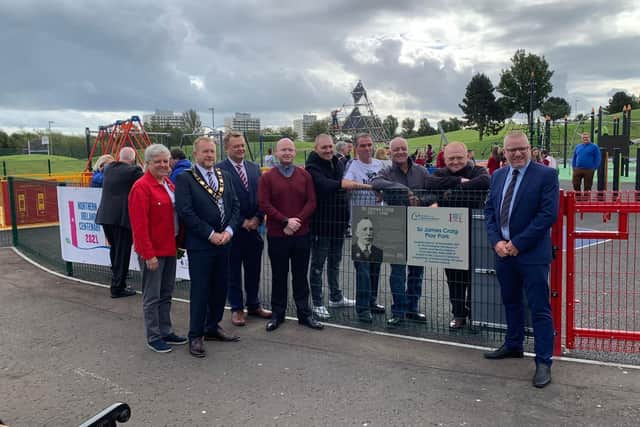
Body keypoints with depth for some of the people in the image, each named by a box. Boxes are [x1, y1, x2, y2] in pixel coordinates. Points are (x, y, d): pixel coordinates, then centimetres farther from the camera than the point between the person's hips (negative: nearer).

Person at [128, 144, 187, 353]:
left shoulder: (169, 184, 11)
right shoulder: (141, 187, -14)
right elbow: (139, 225, -18)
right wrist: (148, 254, -20)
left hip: (170, 248, 8)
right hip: (152, 251, -8)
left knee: (166, 294, 17)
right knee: (152, 297, 4)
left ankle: (166, 332, 28)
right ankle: (153, 338, 16)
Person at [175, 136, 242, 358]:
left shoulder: (225, 176, 11)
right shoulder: (184, 179, -6)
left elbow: (235, 205, 8)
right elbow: (186, 211, -14)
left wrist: (228, 231, -7)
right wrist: (210, 234, -15)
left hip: (224, 241, 6)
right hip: (199, 244, -5)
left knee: (220, 287, 13)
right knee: (200, 290, 2)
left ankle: (213, 327, 30)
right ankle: (196, 336, 15)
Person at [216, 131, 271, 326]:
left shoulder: (254, 168, 10)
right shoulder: (220, 169, -8)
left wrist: (257, 218, -4)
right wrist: (242, 221, -12)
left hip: (254, 226, 5)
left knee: (254, 269, 14)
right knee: (233, 271, 7)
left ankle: (253, 305, 28)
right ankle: (237, 308, 20)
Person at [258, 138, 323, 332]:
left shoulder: (305, 175, 6)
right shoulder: (267, 177, 0)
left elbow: (311, 202, 1)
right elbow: (264, 204, -8)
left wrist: (298, 220, -13)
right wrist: (286, 221, -15)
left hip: (301, 234, 2)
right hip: (276, 235, -1)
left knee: (300, 275, 10)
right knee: (279, 276, 10)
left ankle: (304, 314, 19)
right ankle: (277, 314, 21)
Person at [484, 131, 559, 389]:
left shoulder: (546, 175, -8)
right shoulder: (498, 176, 10)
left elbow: (548, 214, -14)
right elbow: (489, 210, 10)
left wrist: (517, 243, -16)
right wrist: (496, 242, -6)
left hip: (532, 253, -6)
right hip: (502, 251, 6)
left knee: (539, 309, 0)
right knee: (511, 303, 20)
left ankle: (543, 362, 10)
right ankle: (513, 345, 37)